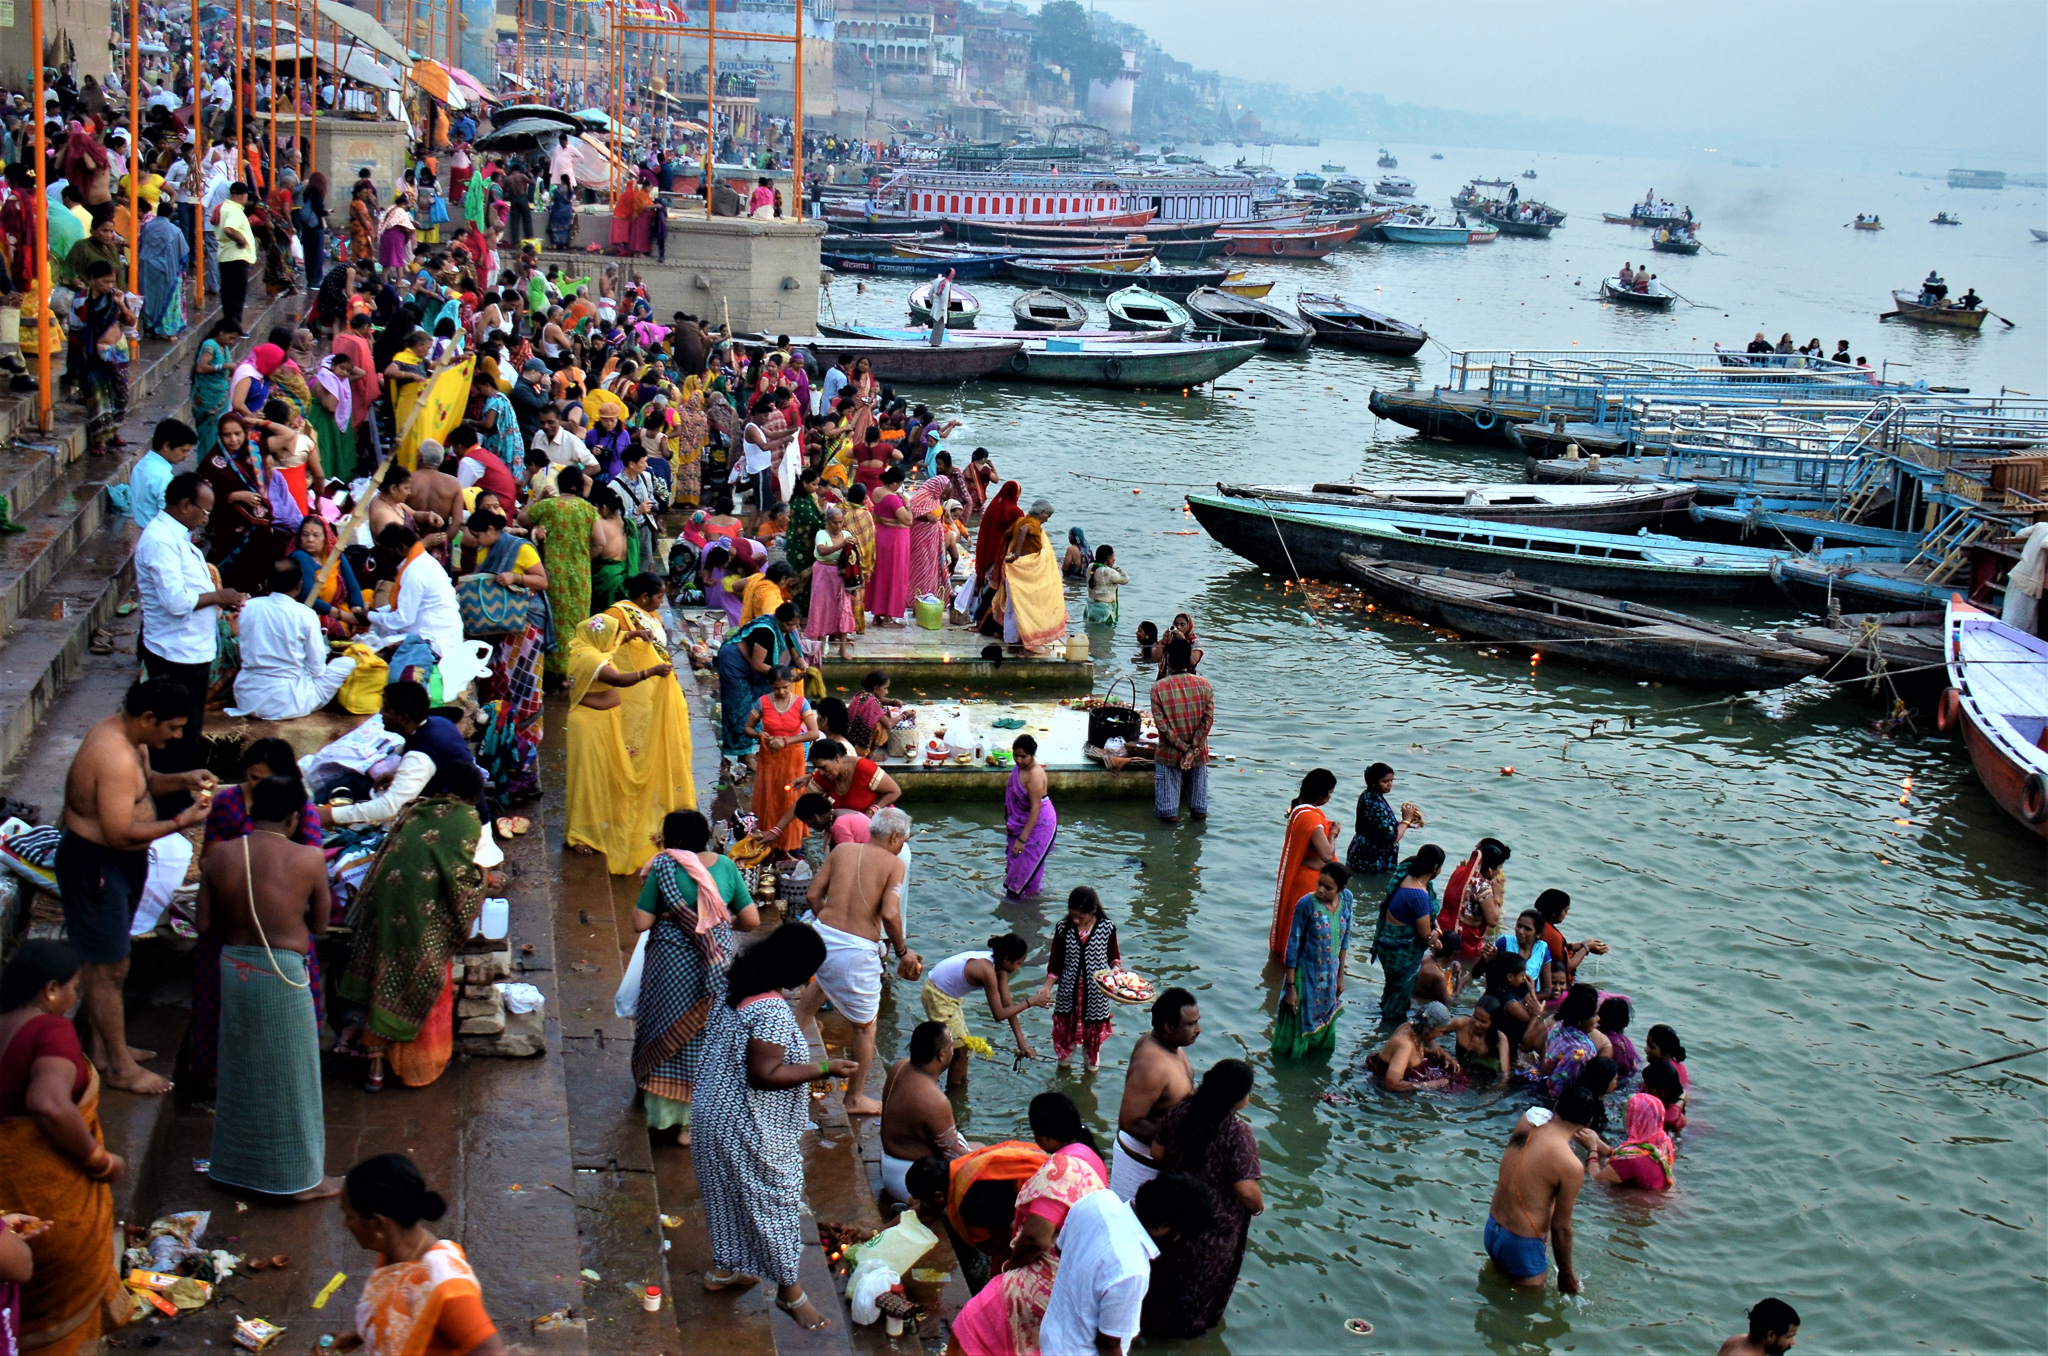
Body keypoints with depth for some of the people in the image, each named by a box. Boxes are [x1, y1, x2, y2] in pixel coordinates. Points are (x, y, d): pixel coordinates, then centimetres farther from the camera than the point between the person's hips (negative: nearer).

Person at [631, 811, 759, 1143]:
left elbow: (640, 923, -13)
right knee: (708, 1039, 15)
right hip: (718, 964, 3)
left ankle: (664, 1115, 21)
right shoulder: (725, 866, -3)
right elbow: (751, 921, -3)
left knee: (668, 1035, 14)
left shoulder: (663, 868, -12)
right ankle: (692, 1123, 19)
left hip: (672, 965, -3)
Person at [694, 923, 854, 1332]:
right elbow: (765, 1075, -28)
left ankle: (723, 1268, 43)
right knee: (774, 1198, 8)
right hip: (749, 1128, -9)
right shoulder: (772, 1012, -29)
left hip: (714, 1110, 9)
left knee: (730, 1191, 26)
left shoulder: (735, 988, -1)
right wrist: (826, 1068, -23)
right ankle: (789, 1290, 22)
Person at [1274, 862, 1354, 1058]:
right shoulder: (1306, 904, -23)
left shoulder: (1346, 899, -9)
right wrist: (1290, 986, -14)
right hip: (1306, 976, -5)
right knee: (1299, 1028, 9)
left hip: (1330, 978, 5)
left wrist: (1340, 975, 9)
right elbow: (1292, 945, -16)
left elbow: (1344, 938, 5)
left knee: (1325, 1026, 21)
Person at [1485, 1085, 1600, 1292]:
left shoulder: (1526, 1122, -9)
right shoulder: (1571, 1167, -26)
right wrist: (1566, 1272, 0)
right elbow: (1561, 1227, -17)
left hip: (1491, 1230, 7)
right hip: (1523, 1244, -7)